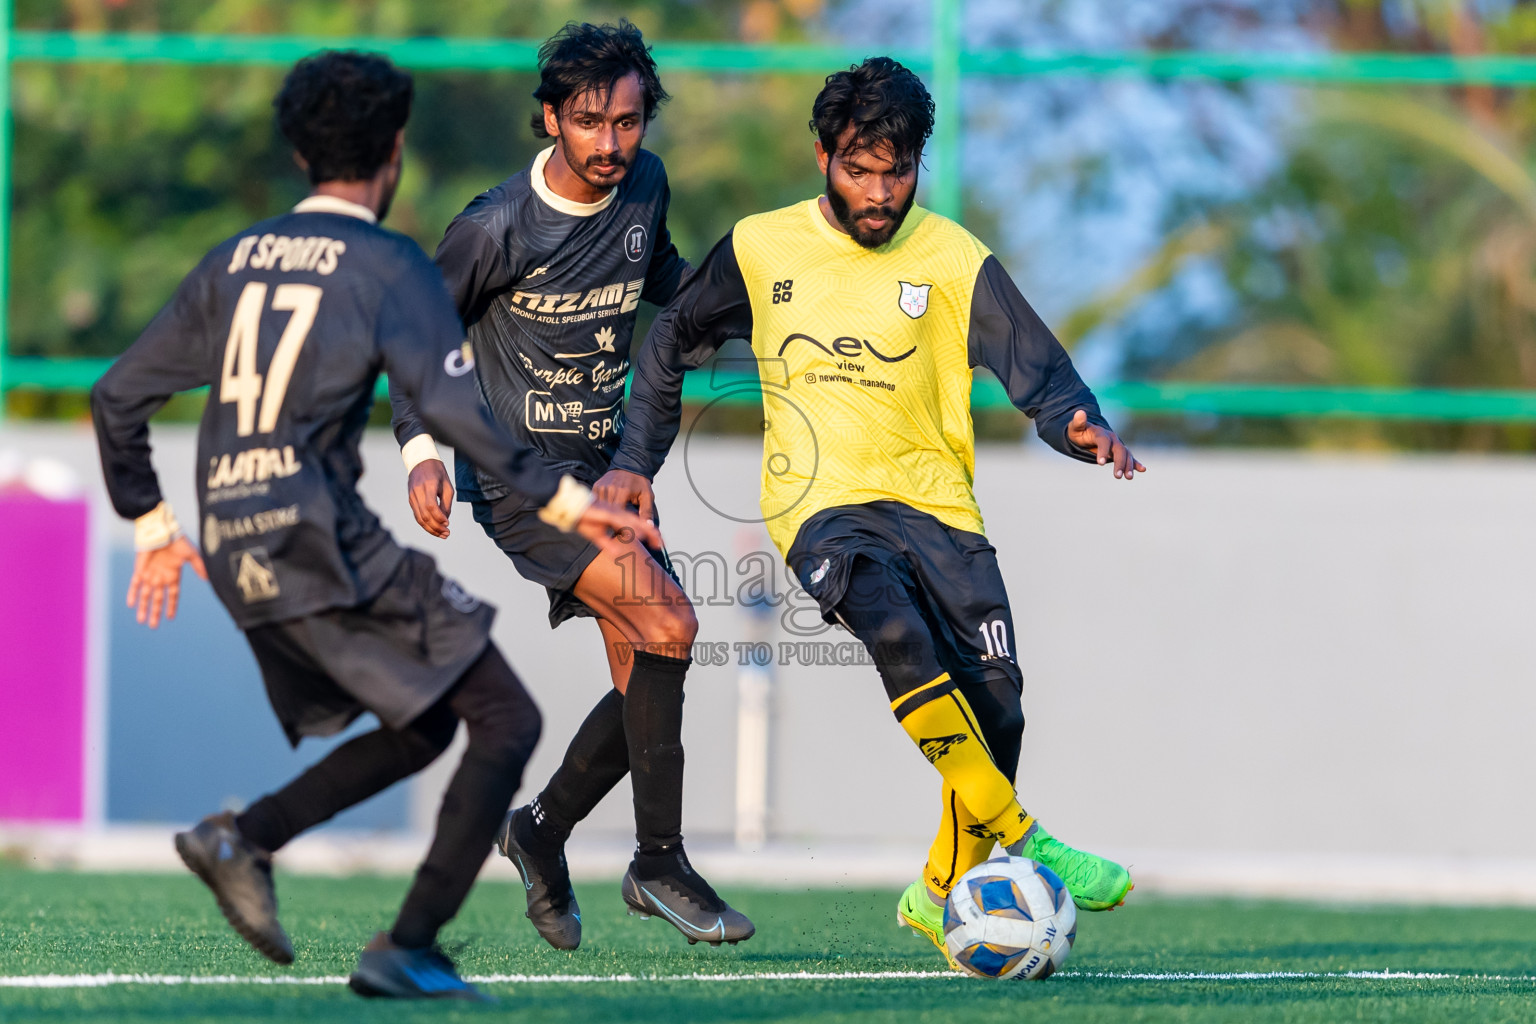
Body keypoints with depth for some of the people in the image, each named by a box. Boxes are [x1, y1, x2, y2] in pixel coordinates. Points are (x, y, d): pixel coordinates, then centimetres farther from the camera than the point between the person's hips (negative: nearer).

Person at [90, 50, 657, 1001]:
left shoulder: (234, 260, 15)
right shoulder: (388, 264, -4)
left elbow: (118, 397, 17)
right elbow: (455, 404, -17)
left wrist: (151, 525, 27)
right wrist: (563, 499, -13)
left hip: (240, 558, 8)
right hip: (325, 547, -8)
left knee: (419, 727, 20)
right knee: (506, 718, 0)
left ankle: (243, 839, 4)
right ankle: (410, 948, -8)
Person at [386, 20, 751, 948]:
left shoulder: (645, 186, 1)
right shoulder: (498, 227, -16)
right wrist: (421, 447, -18)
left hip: (608, 468, 7)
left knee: (648, 687, 3)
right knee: (669, 626, -23)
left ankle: (544, 830, 28)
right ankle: (660, 862, -14)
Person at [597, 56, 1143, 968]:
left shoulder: (955, 260, 1)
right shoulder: (761, 250, 4)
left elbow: (1040, 374, -4)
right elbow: (672, 346, 19)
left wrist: (1082, 425, -25)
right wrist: (636, 462, 13)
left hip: (935, 501, 2)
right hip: (820, 505, -2)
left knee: (994, 698, -11)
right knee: (895, 629, -32)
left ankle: (944, 892, 15)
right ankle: (1023, 842, -28)